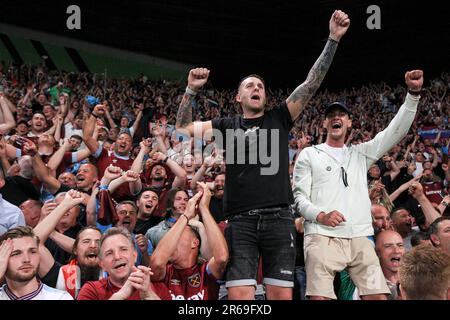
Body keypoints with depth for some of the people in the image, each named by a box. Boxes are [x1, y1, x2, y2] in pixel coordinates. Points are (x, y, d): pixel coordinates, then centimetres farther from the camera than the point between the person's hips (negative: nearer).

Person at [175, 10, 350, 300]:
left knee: (281, 294, -1)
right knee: (240, 295, -10)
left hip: (278, 218, 0)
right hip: (241, 221, 0)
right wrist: (192, 90, 4)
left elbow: (312, 83, 8)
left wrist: (333, 39, 2)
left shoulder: (279, 118, 14)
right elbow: (183, 128, 15)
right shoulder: (227, 125, 15)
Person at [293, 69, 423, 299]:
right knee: (320, 297, -16)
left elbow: (396, 131, 13)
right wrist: (321, 215, -15)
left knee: (378, 295, -7)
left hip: (360, 238, 3)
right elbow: (299, 196, 6)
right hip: (323, 237, -3)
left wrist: (413, 93, 2)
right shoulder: (309, 154, 13)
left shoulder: (360, 153, 22)